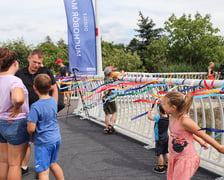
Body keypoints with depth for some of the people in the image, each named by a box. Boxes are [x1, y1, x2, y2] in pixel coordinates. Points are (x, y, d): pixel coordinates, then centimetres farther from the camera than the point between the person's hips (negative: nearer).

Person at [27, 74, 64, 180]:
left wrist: (31, 135, 1)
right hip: (56, 139, 7)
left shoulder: (35, 106, -21)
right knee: (53, 164, 26)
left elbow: (31, 128, -19)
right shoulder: (53, 100, -1)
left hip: (43, 142, -7)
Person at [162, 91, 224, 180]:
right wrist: (199, 141, 23)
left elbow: (203, 135, -16)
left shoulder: (185, 121, -27)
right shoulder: (171, 117, -1)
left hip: (186, 160, -8)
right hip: (174, 158, 8)